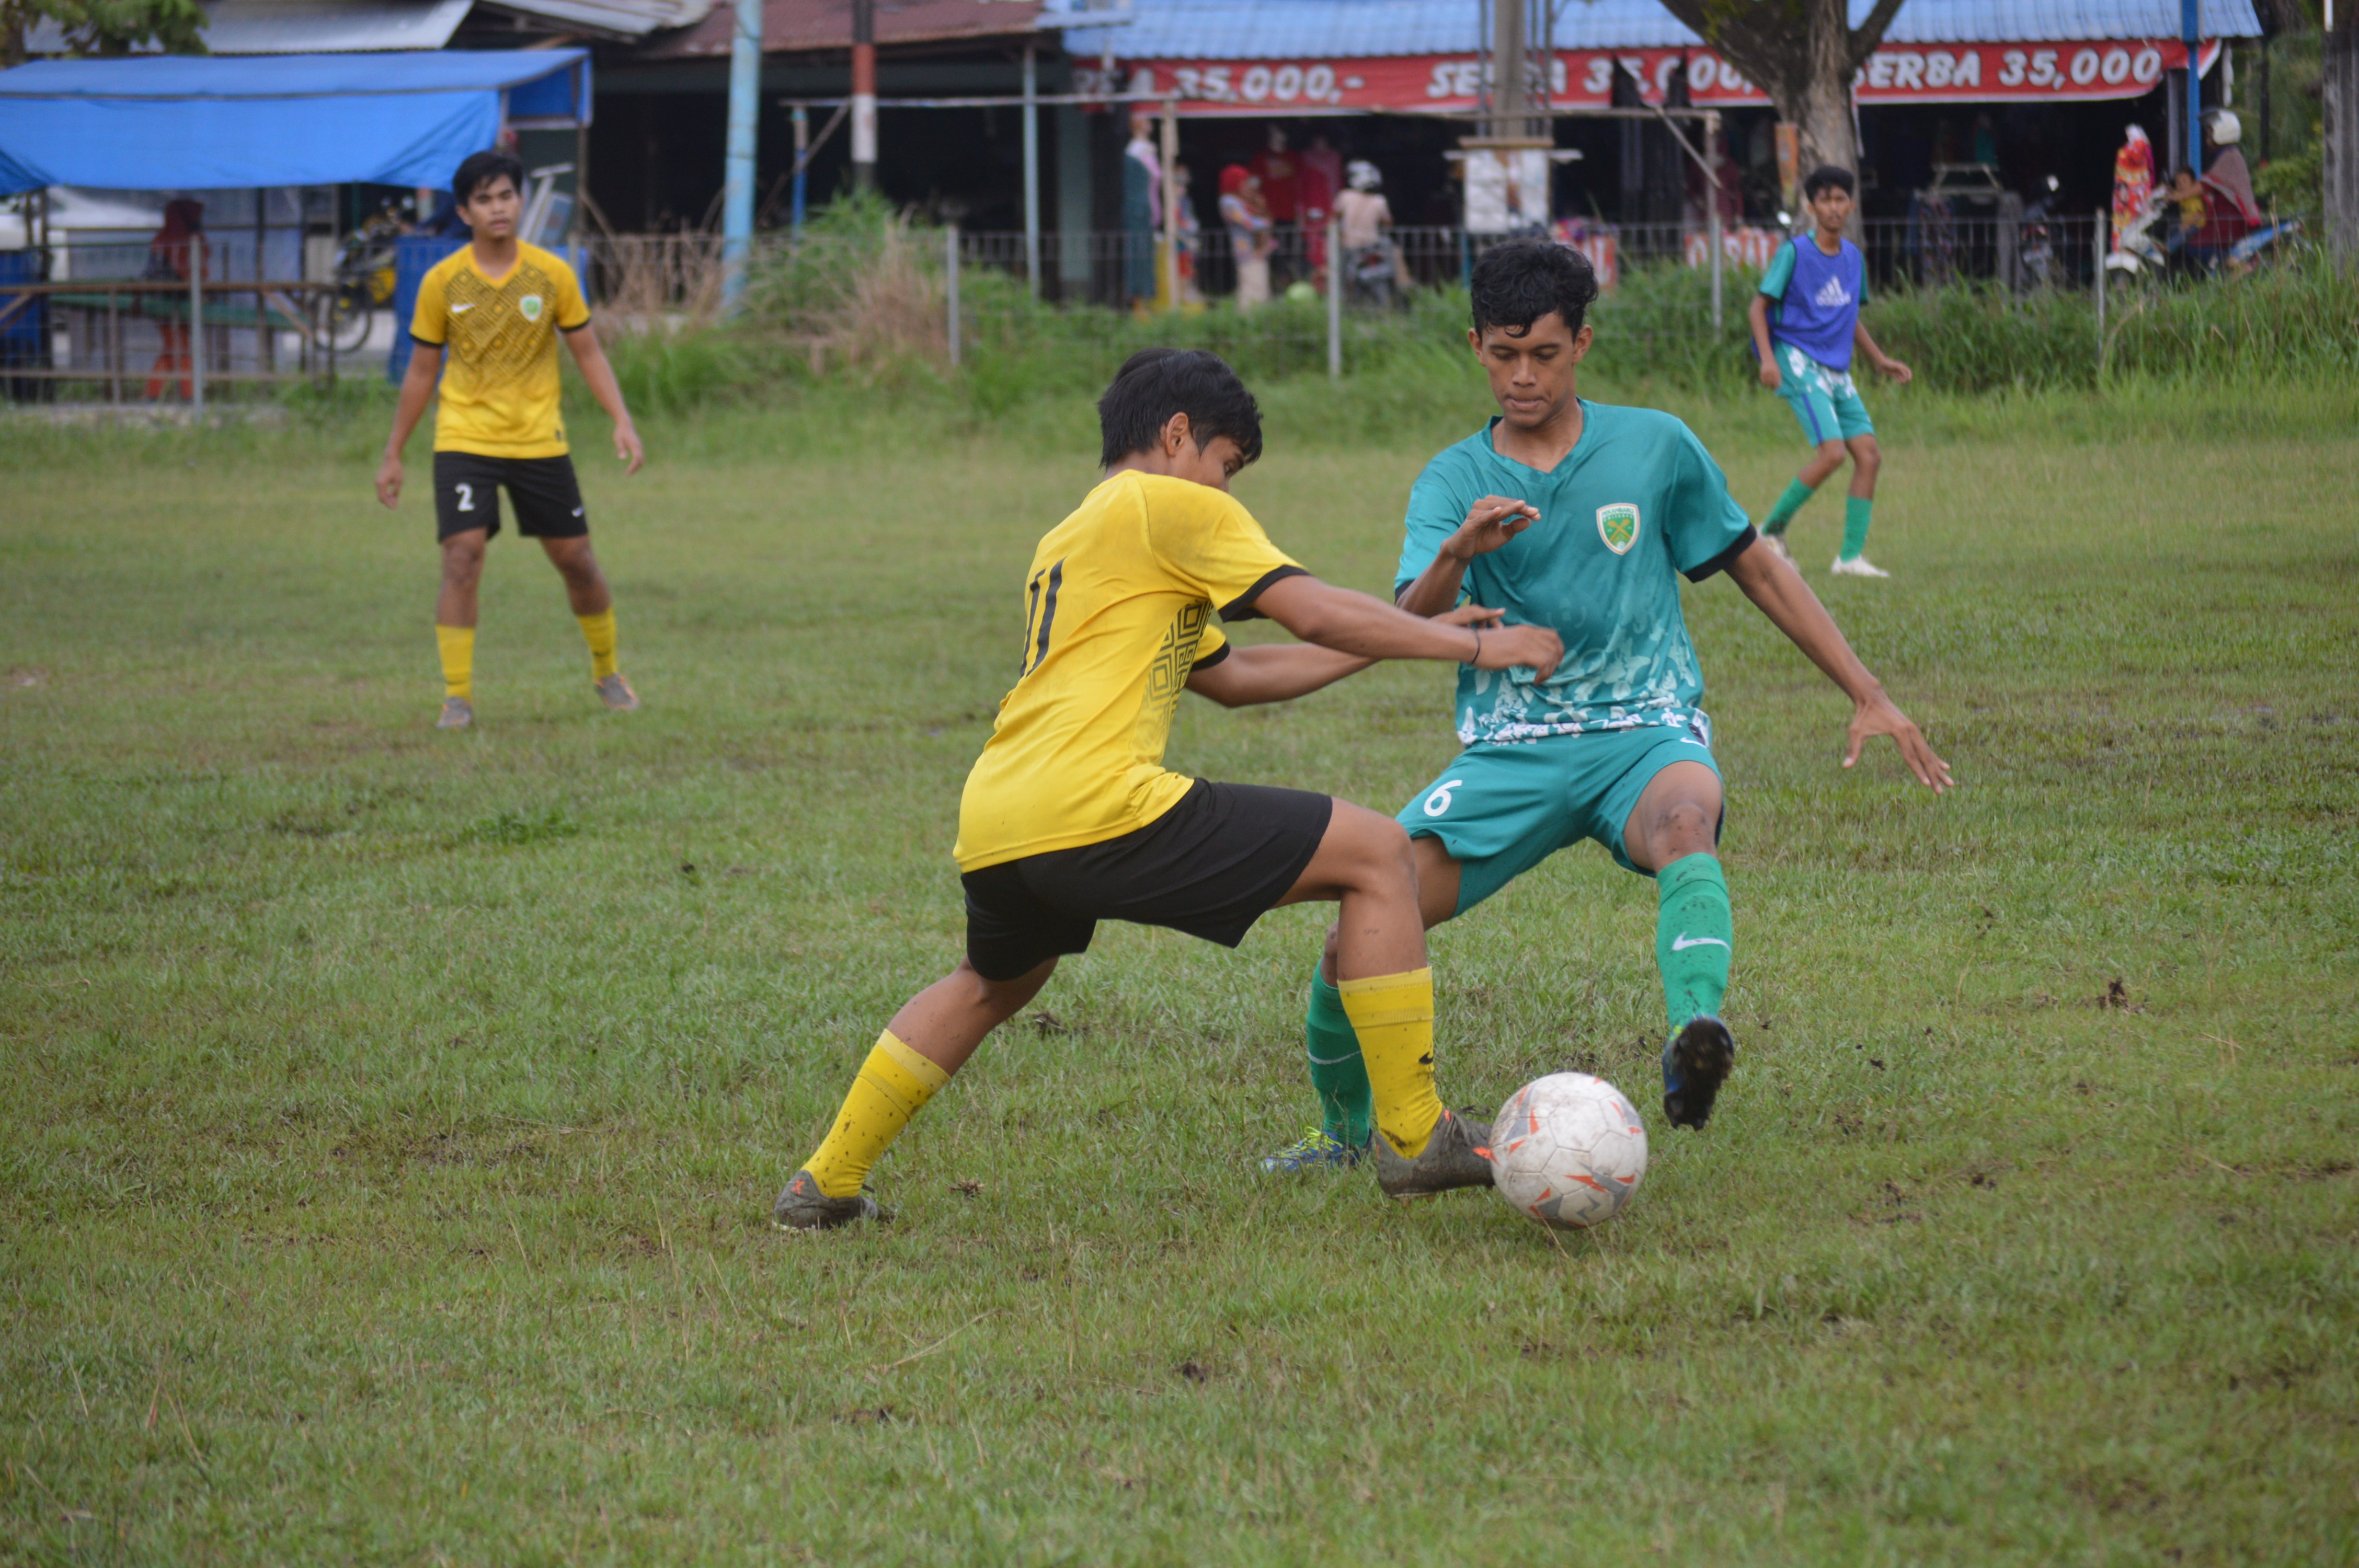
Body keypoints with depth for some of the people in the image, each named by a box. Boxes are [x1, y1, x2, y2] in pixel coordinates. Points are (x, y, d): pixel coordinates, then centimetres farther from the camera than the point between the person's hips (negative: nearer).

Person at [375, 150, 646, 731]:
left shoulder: (552, 274, -3)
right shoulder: (442, 282, -4)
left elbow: (588, 354, 4)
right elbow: (421, 372, 5)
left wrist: (623, 421, -9)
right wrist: (393, 456, 7)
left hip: (539, 441, 1)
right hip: (464, 440, -1)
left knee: (576, 560, 7)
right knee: (461, 558, -15)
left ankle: (606, 671, 31)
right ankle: (458, 696, -9)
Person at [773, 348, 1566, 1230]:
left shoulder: (1067, 543, 32)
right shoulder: (1172, 505, 5)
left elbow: (1233, 676, 36)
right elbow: (1317, 615, 0)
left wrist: (1409, 636, 35)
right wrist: (1472, 646, 12)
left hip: (988, 827, 9)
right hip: (1095, 806, -9)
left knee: (993, 984, 39)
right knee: (1376, 854, -1)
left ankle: (826, 1185, 38)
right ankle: (1414, 1140, -2)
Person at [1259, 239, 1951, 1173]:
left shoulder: (1655, 449, 5)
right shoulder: (1452, 484, 5)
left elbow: (1758, 571, 15)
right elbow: (1410, 628, -11)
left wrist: (1868, 697, 12)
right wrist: (1454, 556, -34)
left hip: (1644, 732, -2)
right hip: (1509, 749, 2)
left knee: (1685, 818, -39)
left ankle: (1694, 1039, -63)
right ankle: (1348, 1133, 14)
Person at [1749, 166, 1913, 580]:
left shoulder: (1852, 256, 13)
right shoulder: (1795, 252, -7)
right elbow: (1760, 306, -5)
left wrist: (1880, 360, 21)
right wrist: (1768, 359, -18)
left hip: (1837, 371, 7)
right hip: (1799, 362, -7)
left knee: (1869, 455, -3)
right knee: (1832, 451, -21)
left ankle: (1852, 556, 1)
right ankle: (1772, 530, -5)